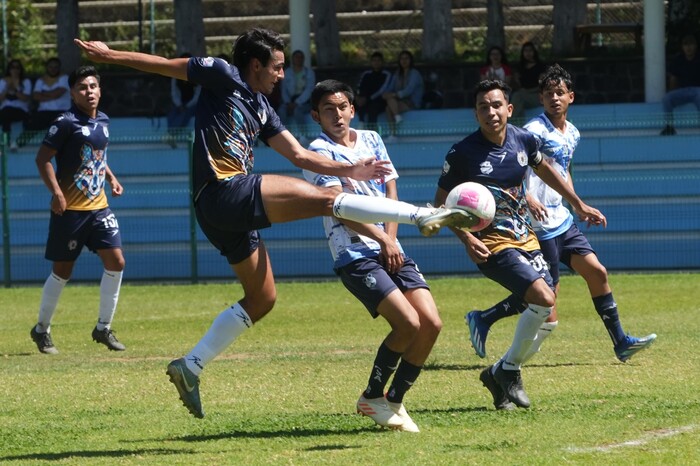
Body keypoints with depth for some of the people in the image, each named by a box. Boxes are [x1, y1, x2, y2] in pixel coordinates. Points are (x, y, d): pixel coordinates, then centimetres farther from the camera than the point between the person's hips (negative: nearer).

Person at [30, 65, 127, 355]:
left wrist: (111, 178, 12)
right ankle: (42, 329, 18)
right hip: (69, 209, -6)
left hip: (98, 206, 6)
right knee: (62, 271, 1)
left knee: (115, 262, -4)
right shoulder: (66, 123, -13)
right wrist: (56, 192, -22)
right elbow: (43, 158, -14)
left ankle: (103, 328, 7)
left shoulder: (103, 121, 10)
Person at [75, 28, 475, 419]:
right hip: (224, 191, -10)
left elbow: (299, 155, 21)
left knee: (262, 298, 13)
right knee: (324, 198, -16)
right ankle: (425, 216, -22)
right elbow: (165, 64, 4)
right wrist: (109, 55, 1)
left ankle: (191, 366, 14)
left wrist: (349, 170, 10)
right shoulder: (223, 76, 2)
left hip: (231, 214, 10)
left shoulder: (260, 108, 24)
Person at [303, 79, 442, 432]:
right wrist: (381, 240, -11)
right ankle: (372, 397, 0)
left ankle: (394, 400, 8)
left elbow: (391, 191, 14)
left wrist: (391, 239, 0)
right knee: (409, 323, -20)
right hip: (355, 257, -6)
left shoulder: (371, 140, 16)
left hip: (391, 251, 6)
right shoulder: (320, 152, -3)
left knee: (431, 323, -8)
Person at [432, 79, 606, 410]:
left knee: (545, 314, 3)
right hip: (491, 244, -7)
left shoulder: (523, 140, 0)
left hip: (525, 237, 7)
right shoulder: (462, 154, -15)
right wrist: (467, 239, -18)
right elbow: (441, 202, -5)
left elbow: (543, 169, 22)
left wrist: (578, 205, 27)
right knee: (543, 298, -23)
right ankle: (509, 368, -4)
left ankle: (498, 376, 20)